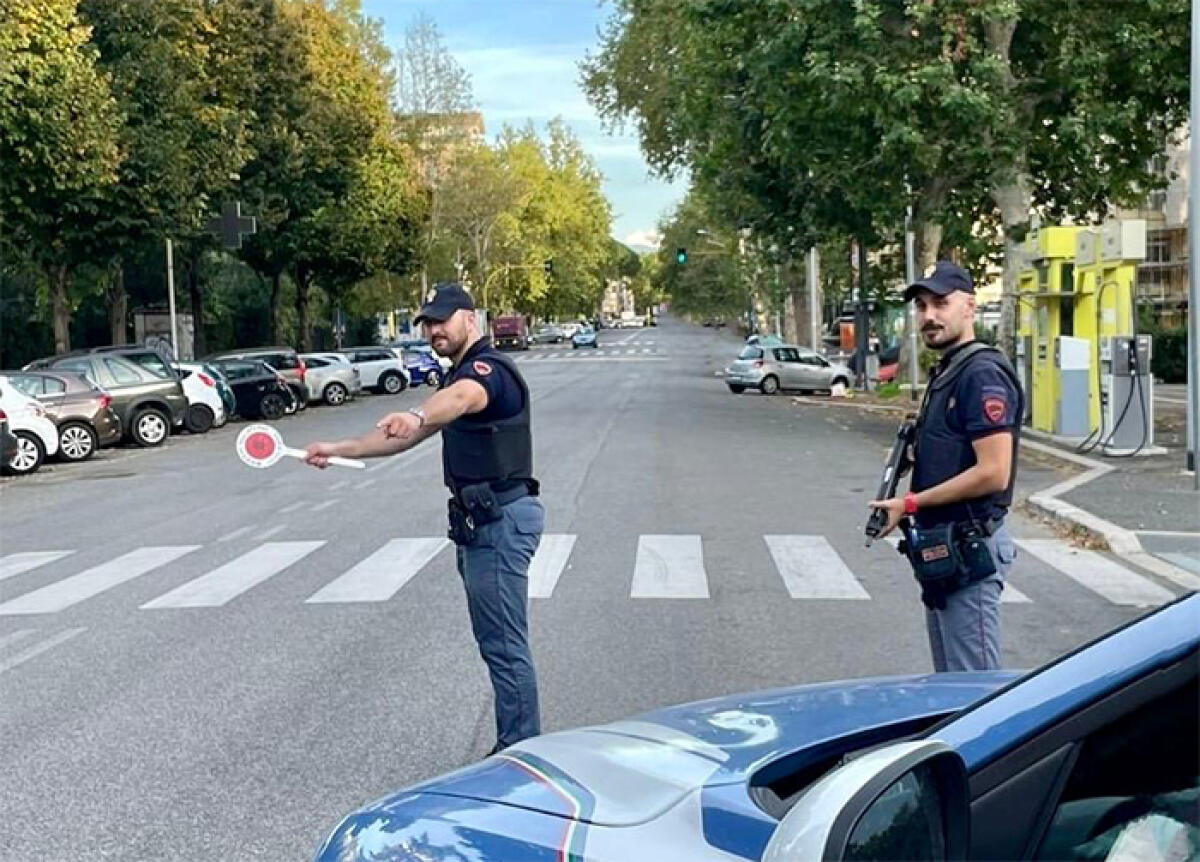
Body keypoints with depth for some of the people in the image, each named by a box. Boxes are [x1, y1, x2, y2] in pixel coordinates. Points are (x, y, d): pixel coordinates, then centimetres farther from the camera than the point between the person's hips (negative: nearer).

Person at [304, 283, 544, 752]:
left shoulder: (488, 369, -15)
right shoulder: (461, 374, 19)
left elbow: (458, 399, -41)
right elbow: (408, 437, 22)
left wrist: (416, 415, -61)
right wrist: (339, 449, 18)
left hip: (501, 520, -11)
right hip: (480, 520, 11)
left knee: (504, 646, -7)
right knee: (496, 641, 16)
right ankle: (515, 748, 25)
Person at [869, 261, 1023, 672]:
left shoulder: (983, 375, -16)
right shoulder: (945, 374, 15)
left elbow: (993, 474, -23)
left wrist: (911, 503, -16)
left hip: (969, 549, -10)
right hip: (941, 548, 10)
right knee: (948, 679, 19)